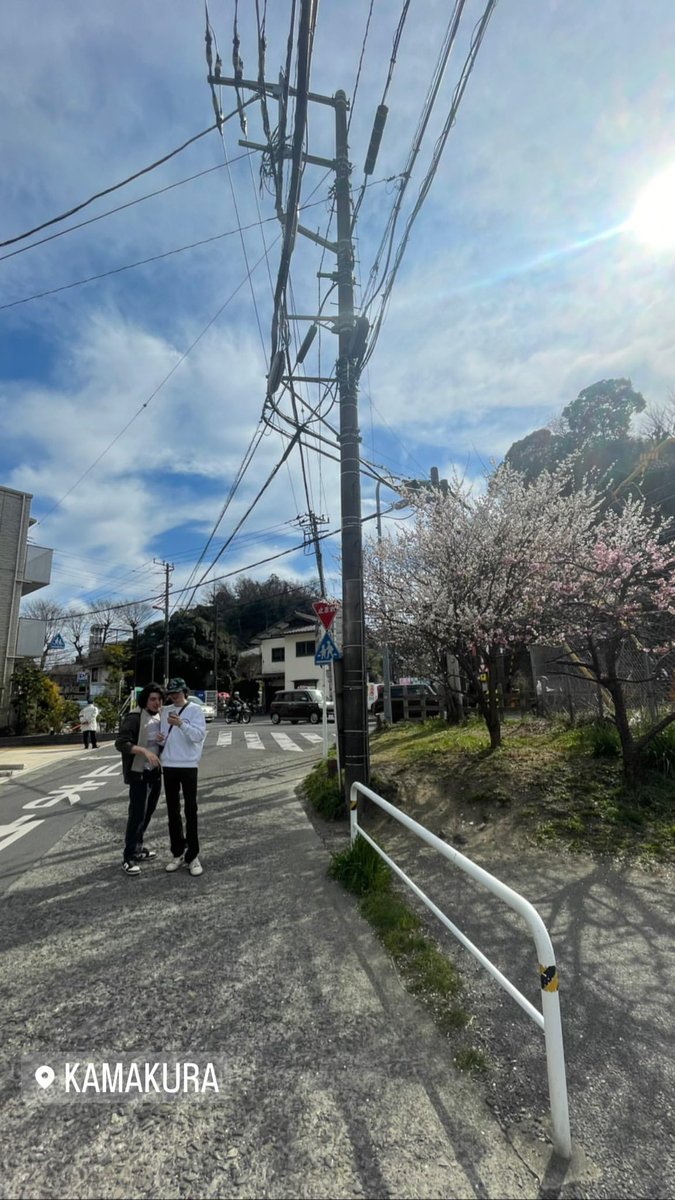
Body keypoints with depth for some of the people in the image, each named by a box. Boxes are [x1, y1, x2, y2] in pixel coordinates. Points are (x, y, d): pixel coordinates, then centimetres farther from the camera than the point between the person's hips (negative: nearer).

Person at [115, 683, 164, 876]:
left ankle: (138, 848, 32)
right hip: (139, 773, -7)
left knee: (148, 812, 16)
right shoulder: (134, 718, -16)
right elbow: (120, 743, -23)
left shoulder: (160, 717, 6)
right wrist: (144, 751, -32)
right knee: (137, 814, -6)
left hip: (155, 772, 7)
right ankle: (129, 858, 5)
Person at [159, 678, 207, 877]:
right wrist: (160, 739, -5)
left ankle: (192, 856, 9)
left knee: (190, 811, 2)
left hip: (188, 765, -5)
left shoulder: (195, 709, -6)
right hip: (169, 765, 5)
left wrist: (181, 724, -28)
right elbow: (164, 738, 18)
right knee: (173, 811, 11)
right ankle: (177, 853, 23)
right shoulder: (165, 711, 10)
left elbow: (199, 735, -16)